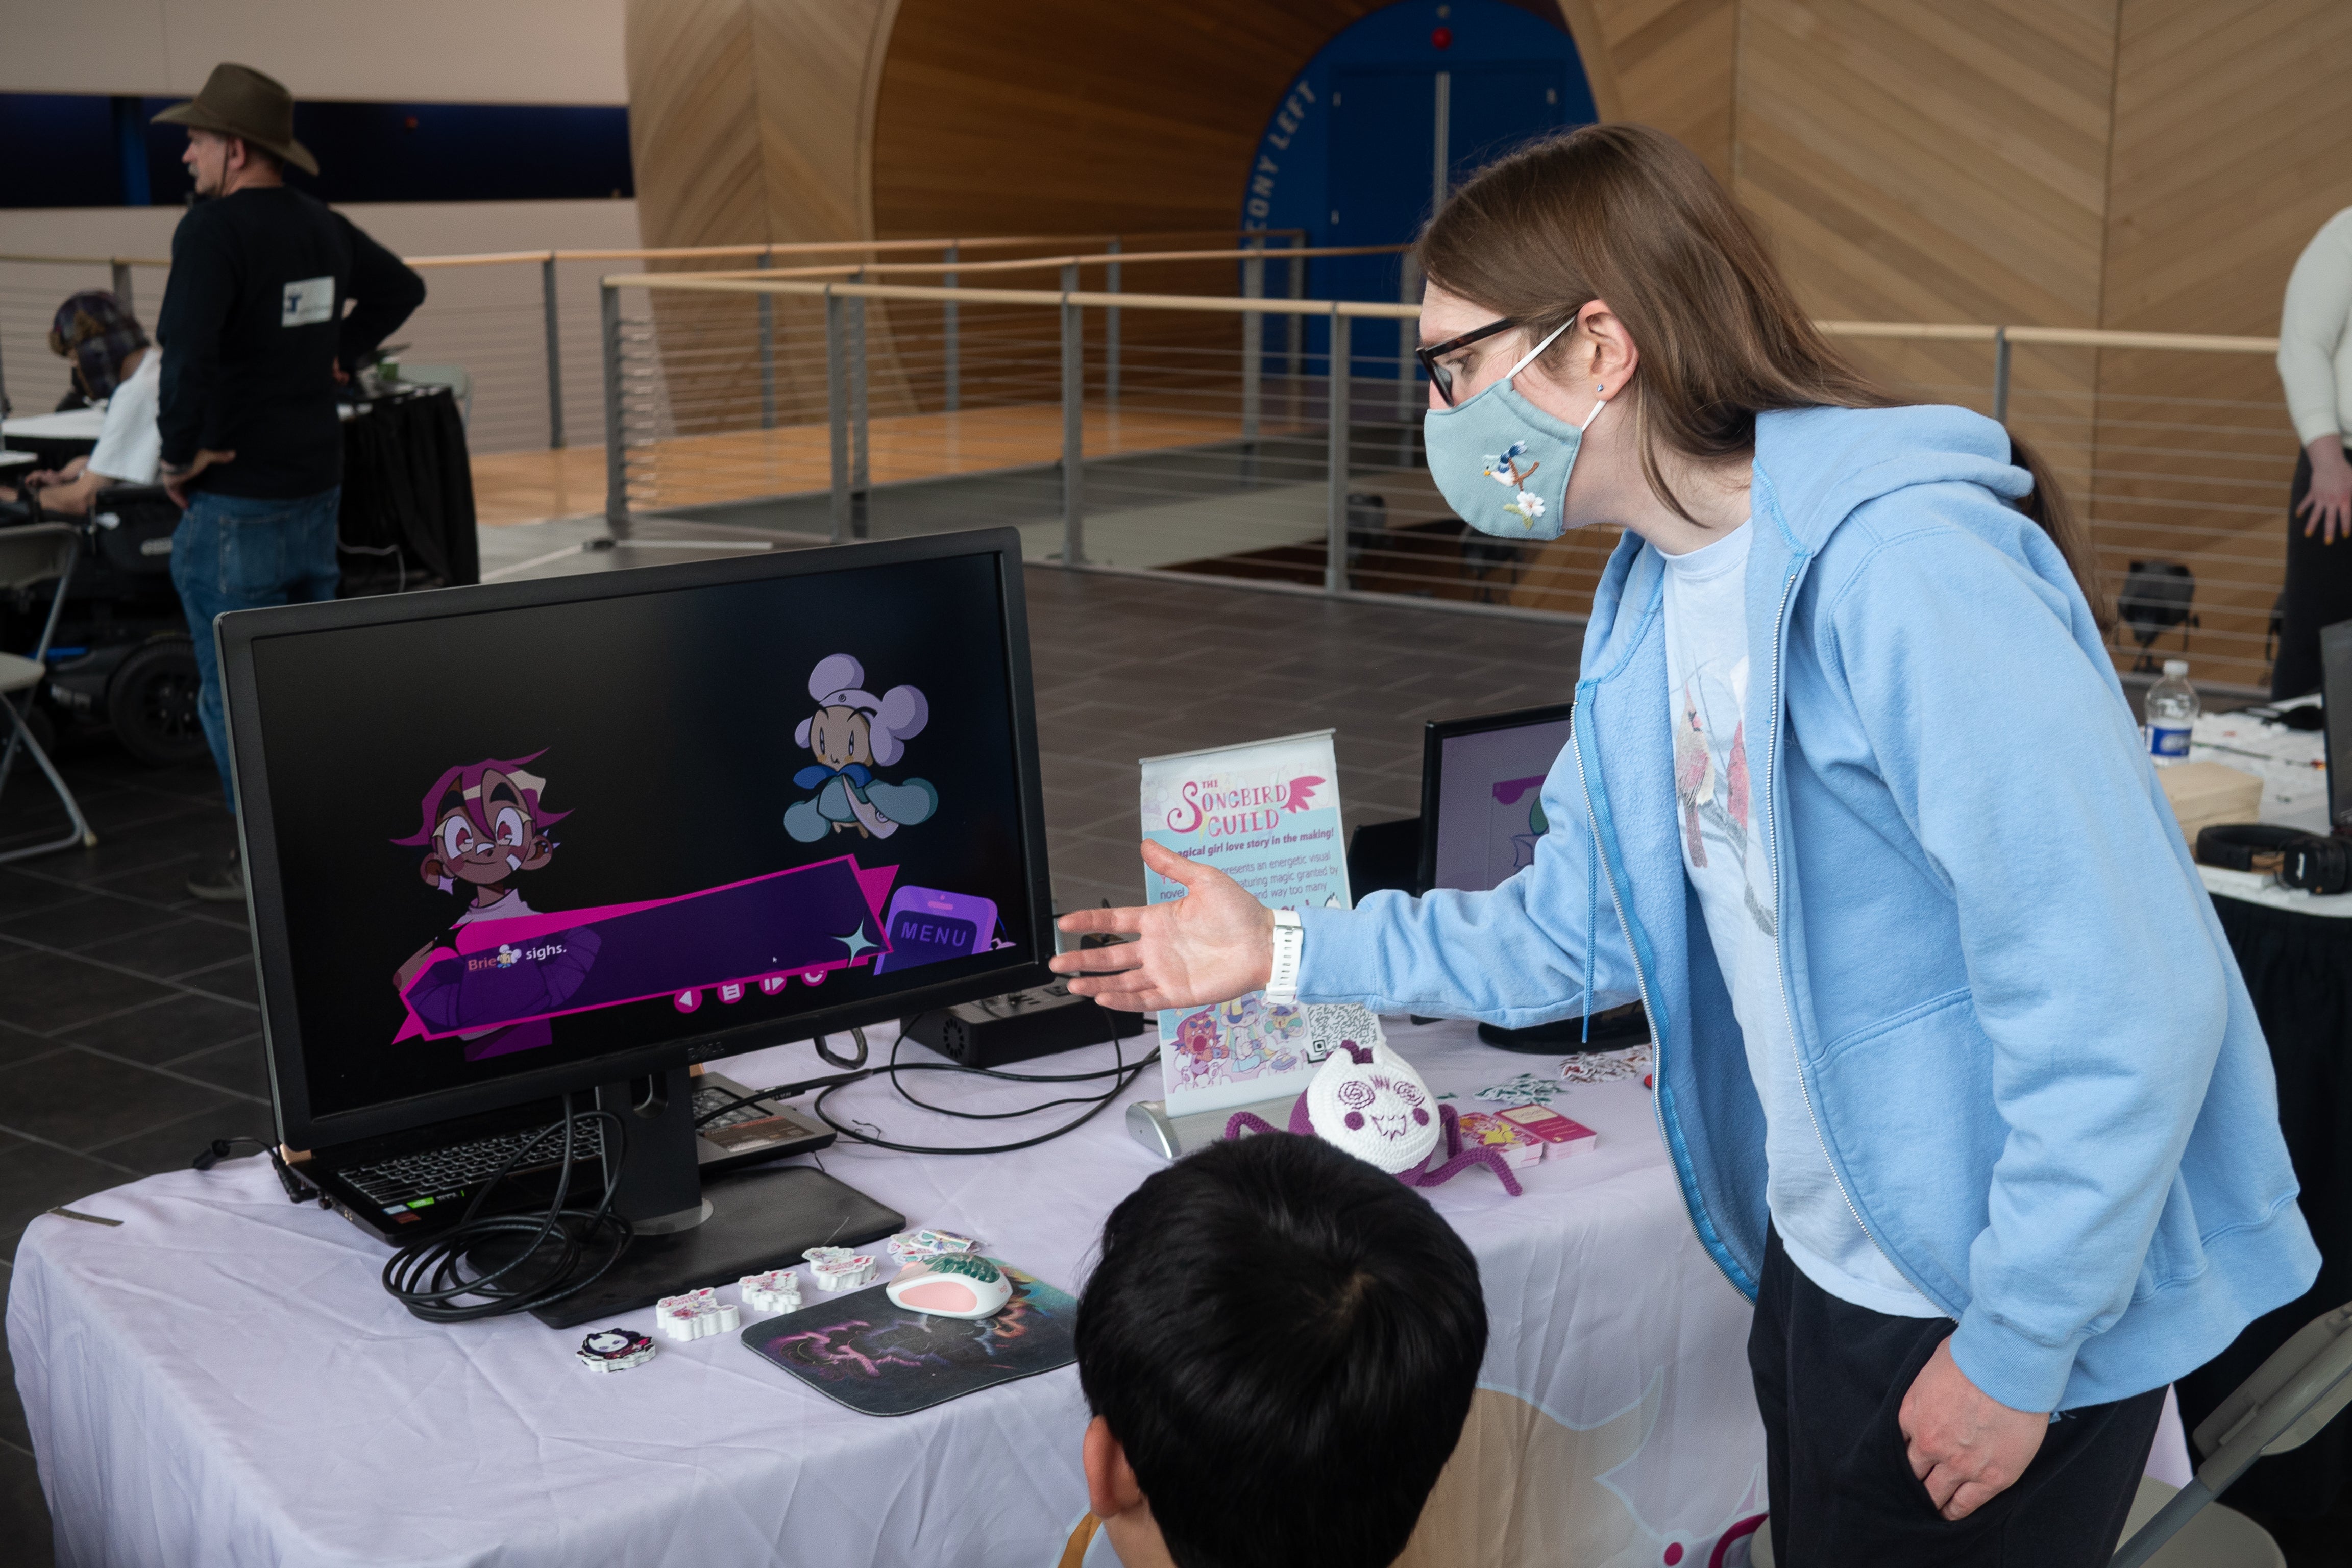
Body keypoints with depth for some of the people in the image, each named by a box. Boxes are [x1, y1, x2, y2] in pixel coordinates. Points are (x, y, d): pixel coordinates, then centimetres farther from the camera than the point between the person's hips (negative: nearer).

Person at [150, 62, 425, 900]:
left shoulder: (213, 228, -18)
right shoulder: (322, 227, 6)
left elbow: (188, 352, -31)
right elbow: (402, 287, 24)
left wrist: (179, 454, -19)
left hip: (236, 499, -8)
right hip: (316, 491, 8)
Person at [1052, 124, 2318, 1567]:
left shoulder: (1906, 571, -27)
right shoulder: (1654, 597, 3)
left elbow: (2130, 999, -28)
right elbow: (1584, 931, 11)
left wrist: (2014, 1351, -21)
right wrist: (1289, 952, 7)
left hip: (2013, 1303, -8)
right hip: (1820, 1269, 8)